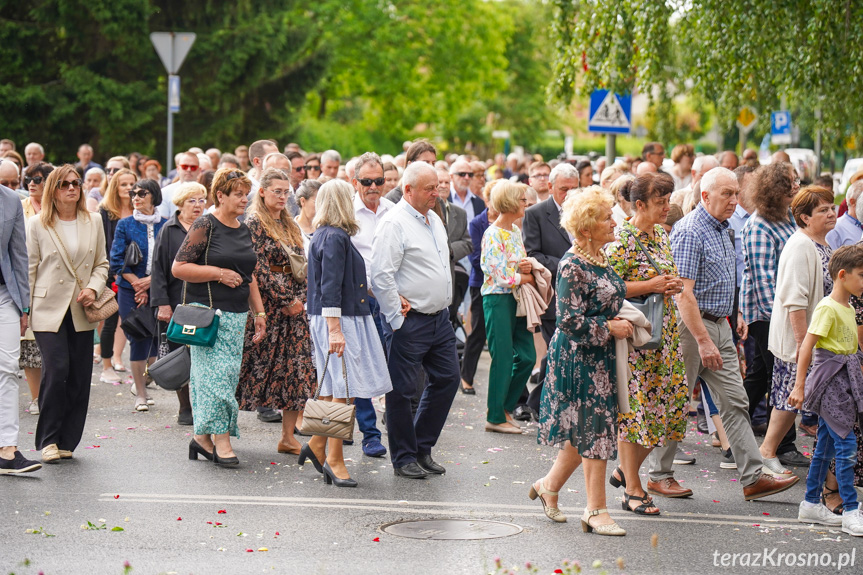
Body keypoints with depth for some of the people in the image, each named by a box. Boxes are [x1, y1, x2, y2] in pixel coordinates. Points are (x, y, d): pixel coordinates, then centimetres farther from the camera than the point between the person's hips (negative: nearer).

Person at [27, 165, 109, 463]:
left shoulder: (93, 222, 9)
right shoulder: (37, 224, -1)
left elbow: (101, 263, 15)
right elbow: (29, 269, 0)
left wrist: (94, 287, -4)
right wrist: (23, 311, -4)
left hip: (81, 313, 4)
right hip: (49, 310, -4)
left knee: (80, 377, 2)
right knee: (56, 369, -15)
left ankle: (66, 442, 13)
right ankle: (48, 440, -2)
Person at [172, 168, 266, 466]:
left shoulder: (243, 230, 15)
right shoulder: (205, 226, -8)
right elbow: (178, 267, -12)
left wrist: (259, 312, 18)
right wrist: (218, 273, -15)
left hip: (236, 313, 7)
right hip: (208, 310, -7)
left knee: (228, 374, 6)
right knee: (216, 373, -10)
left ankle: (202, 436, 14)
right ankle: (221, 440, -8)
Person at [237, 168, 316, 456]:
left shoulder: (291, 226, 16)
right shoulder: (254, 223, -6)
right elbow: (259, 269, -13)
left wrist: (300, 299, 0)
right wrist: (286, 301, -14)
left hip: (294, 306, 6)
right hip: (266, 307, -6)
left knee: (299, 371, -1)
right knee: (257, 366, -3)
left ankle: (288, 437, 3)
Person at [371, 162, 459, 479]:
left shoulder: (434, 220, 14)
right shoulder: (394, 224, -13)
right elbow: (381, 275, -18)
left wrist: (444, 305, 18)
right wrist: (397, 317, -15)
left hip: (440, 318, 9)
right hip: (411, 321, -9)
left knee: (447, 379, 10)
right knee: (402, 390, 0)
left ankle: (422, 449, 23)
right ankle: (404, 458, 10)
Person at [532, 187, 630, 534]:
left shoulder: (599, 259, 11)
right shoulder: (573, 266, -18)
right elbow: (569, 320, -21)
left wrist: (621, 322, 9)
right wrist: (609, 329, -16)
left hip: (600, 356, 9)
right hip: (580, 356, -9)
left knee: (586, 430, 14)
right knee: (593, 429, -5)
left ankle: (549, 486, 30)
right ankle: (596, 512, 3)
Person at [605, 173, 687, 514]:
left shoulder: (661, 235, 12)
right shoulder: (623, 239, -13)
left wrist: (672, 285, 2)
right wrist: (651, 285, -20)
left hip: (664, 330, 8)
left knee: (666, 405, 6)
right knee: (635, 406, -3)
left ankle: (625, 470, 25)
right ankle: (633, 491, 6)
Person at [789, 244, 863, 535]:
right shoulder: (827, 308, -15)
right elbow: (806, 347, -18)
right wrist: (799, 385, -20)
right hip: (829, 379, -9)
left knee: (826, 444, 13)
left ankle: (811, 505, 20)